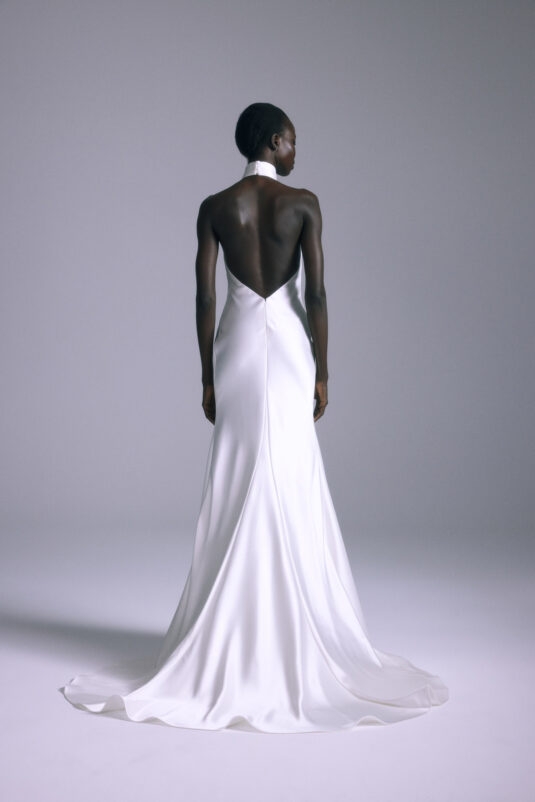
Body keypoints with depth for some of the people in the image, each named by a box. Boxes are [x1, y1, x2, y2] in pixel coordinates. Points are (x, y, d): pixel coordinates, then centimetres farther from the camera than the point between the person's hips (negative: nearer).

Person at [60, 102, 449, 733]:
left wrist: (207, 378, 5)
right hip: (288, 346, -2)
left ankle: (232, 644, 12)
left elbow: (204, 297, -1)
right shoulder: (303, 203, -3)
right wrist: (322, 372, 0)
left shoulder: (215, 207, 2)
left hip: (236, 346, 2)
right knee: (290, 490, 2)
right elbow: (315, 293, -7)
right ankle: (295, 642, 8)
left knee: (236, 491, 7)